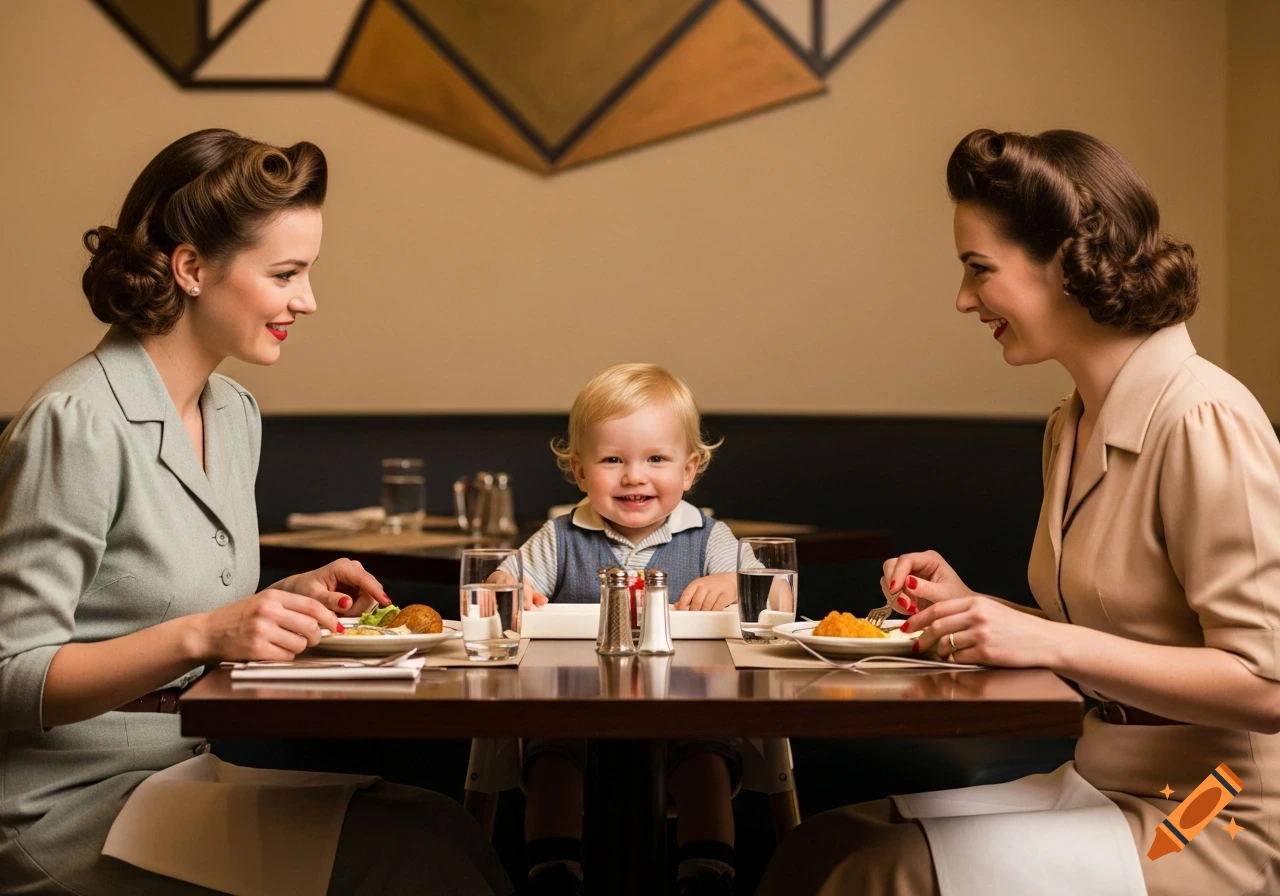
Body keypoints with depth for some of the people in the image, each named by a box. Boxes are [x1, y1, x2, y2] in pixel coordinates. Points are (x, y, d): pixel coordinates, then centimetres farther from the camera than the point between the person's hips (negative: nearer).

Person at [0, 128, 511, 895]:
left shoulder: (235, 414, 11)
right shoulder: (79, 425, -15)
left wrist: (291, 598, 3)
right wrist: (200, 634, -27)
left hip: (191, 768, 8)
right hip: (76, 805, -8)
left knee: (444, 827, -16)